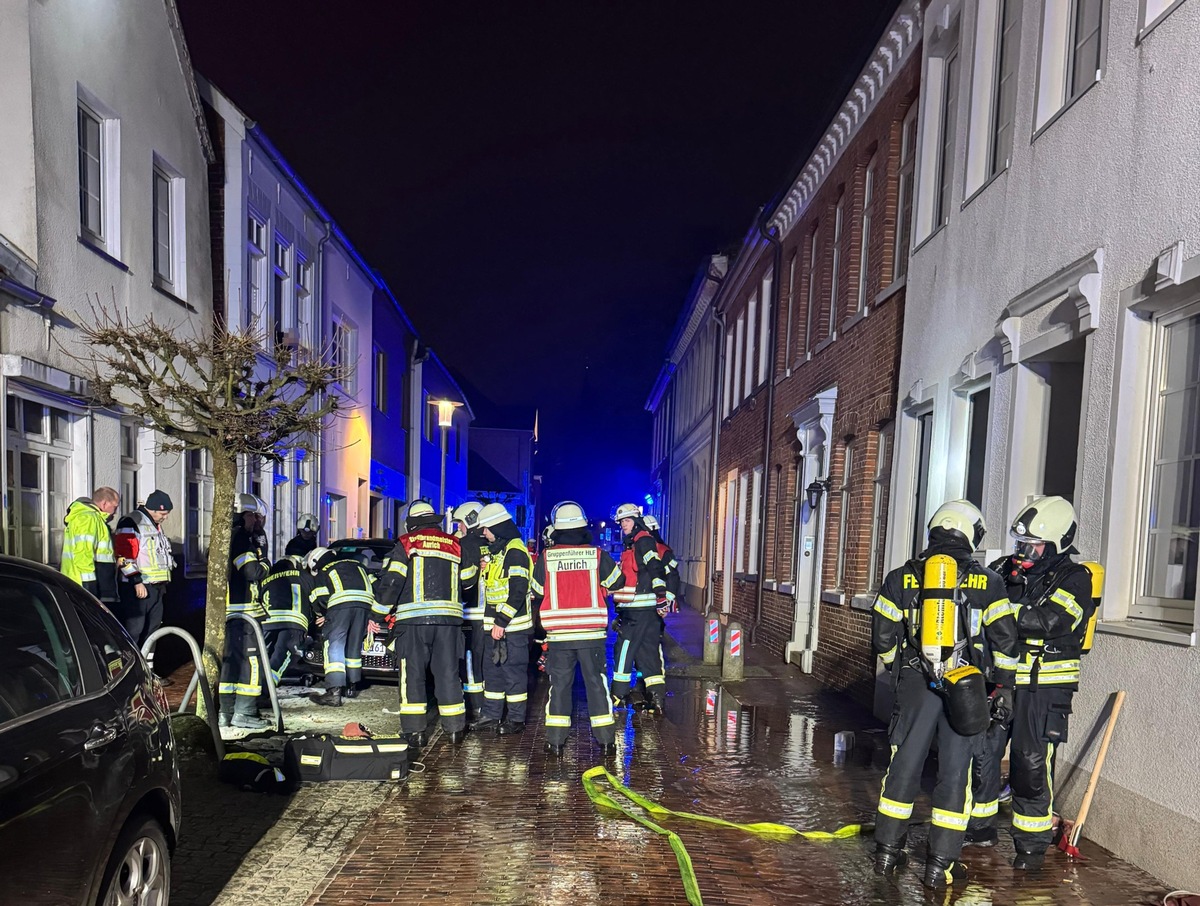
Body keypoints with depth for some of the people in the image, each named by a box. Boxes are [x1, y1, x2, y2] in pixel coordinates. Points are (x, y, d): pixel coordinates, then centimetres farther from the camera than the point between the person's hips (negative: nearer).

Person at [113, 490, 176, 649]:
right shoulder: (131, 523, -13)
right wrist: (137, 581, -22)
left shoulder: (155, 525, 18)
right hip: (137, 588, -10)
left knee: (152, 628, 15)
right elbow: (124, 558, -21)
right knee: (133, 630, -7)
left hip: (156, 587, 10)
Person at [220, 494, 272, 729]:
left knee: (231, 658, 13)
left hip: (231, 611, 10)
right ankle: (244, 712, -7)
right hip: (243, 611, -10)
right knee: (252, 659, -6)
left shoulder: (231, 536, 19)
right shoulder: (240, 537, -13)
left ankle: (227, 712, 17)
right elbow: (254, 572, -20)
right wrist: (265, 562, 0)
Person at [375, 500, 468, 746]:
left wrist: (379, 614, 2)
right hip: (449, 618, 4)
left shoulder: (407, 543, 2)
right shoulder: (454, 545, 15)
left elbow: (391, 583, -5)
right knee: (448, 673, 10)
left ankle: (414, 730, 3)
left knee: (413, 674, 4)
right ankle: (455, 728, 13)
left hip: (413, 619, -3)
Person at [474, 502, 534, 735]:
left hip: (512, 624, -10)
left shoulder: (515, 551, -15)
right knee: (492, 670, 15)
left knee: (513, 671, -2)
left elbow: (518, 592, -21)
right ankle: (492, 715, 24)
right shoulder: (494, 551, 17)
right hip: (494, 623, 10)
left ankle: (516, 719, 7)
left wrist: (502, 621, -21)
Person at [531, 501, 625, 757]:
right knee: (596, 683, 10)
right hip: (592, 632, 0)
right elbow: (617, 583, 8)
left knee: (559, 685, 10)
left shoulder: (546, 556, -6)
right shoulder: (597, 554, -5)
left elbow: (536, 593, 5)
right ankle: (606, 740, 15)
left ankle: (555, 741, 12)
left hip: (558, 633, 0)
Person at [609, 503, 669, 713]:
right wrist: (620, 610, 30)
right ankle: (657, 696, 11)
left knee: (624, 650, -3)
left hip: (640, 610, -10)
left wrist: (661, 596, -27)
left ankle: (619, 695, 5)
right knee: (648, 651, 9)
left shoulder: (644, 542, -10)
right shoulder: (630, 545, 21)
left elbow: (656, 569, -20)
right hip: (641, 609, 10)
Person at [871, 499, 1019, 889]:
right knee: (954, 772, 7)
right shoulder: (987, 581, -1)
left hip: (915, 684, 1)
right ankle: (940, 864, 12)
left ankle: (887, 851, 22)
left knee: (904, 764, 12)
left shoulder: (902, 576, 2)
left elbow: (883, 637, 4)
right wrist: (1004, 683, 13)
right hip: (964, 688, -1)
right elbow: (1005, 638, 0)